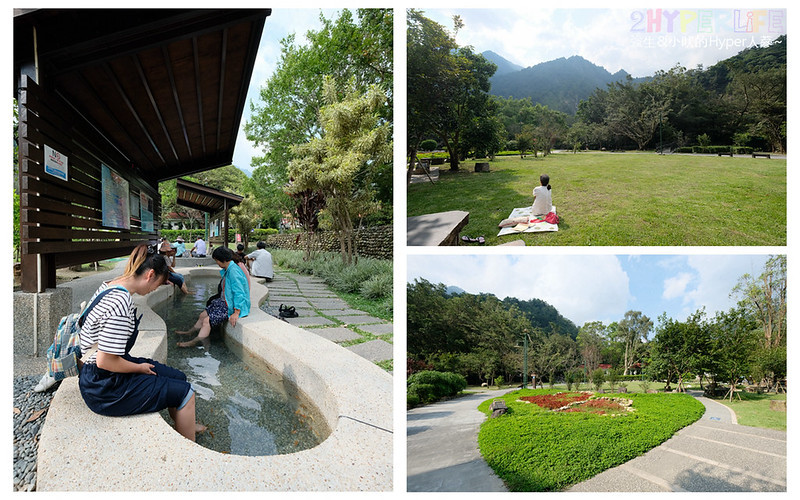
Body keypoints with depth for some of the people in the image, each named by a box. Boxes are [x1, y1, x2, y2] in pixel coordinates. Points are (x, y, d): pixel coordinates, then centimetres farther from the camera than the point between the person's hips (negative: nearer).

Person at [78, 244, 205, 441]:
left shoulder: (109, 286, 3)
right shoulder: (121, 303, -29)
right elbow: (105, 361, -28)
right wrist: (140, 368, -11)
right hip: (105, 388, -10)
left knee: (178, 377, 17)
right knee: (184, 393, -3)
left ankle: (186, 424, 41)